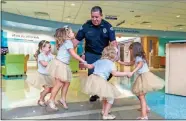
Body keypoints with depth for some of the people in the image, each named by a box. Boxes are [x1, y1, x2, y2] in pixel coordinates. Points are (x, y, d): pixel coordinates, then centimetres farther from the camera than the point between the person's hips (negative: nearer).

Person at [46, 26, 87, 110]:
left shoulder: (65, 42, 17)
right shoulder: (68, 42, -14)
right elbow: (73, 54, -18)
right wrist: (83, 61, -14)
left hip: (63, 65, 10)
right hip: (59, 64, -10)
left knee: (67, 82, 12)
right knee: (59, 84, -2)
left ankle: (63, 99, 25)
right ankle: (51, 100, 12)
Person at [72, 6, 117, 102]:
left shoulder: (107, 26, -8)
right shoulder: (86, 26, -9)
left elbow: (113, 41, -10)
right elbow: (77, 40, -4)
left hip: (104, 54, 1)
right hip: (91, 54, -1)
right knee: (92, 73, -1)